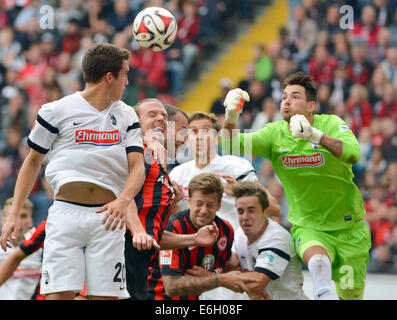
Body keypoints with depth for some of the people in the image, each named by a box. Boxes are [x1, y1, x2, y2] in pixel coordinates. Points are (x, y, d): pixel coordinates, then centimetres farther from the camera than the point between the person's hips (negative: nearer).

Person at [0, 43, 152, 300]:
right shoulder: (56, 111, 1)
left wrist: (123, 200, -19)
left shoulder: (127, 116, 11)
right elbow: (33, 161, 11)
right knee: (59, 294, -13)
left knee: (107, 295, -4)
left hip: (108, 217, 3)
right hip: (67, 213, -3)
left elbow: (137, 167, 2)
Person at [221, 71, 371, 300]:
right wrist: (231, 117, -37)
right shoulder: (275, 134, -4)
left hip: (349, 227, 0)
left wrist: (316, 136, -44)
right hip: (308, 227, 0)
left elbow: (353, 154, -30)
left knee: (351, 294, 3)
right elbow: (232, 145, -16)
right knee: (317, 260, -34)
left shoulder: (331, 124, -11)